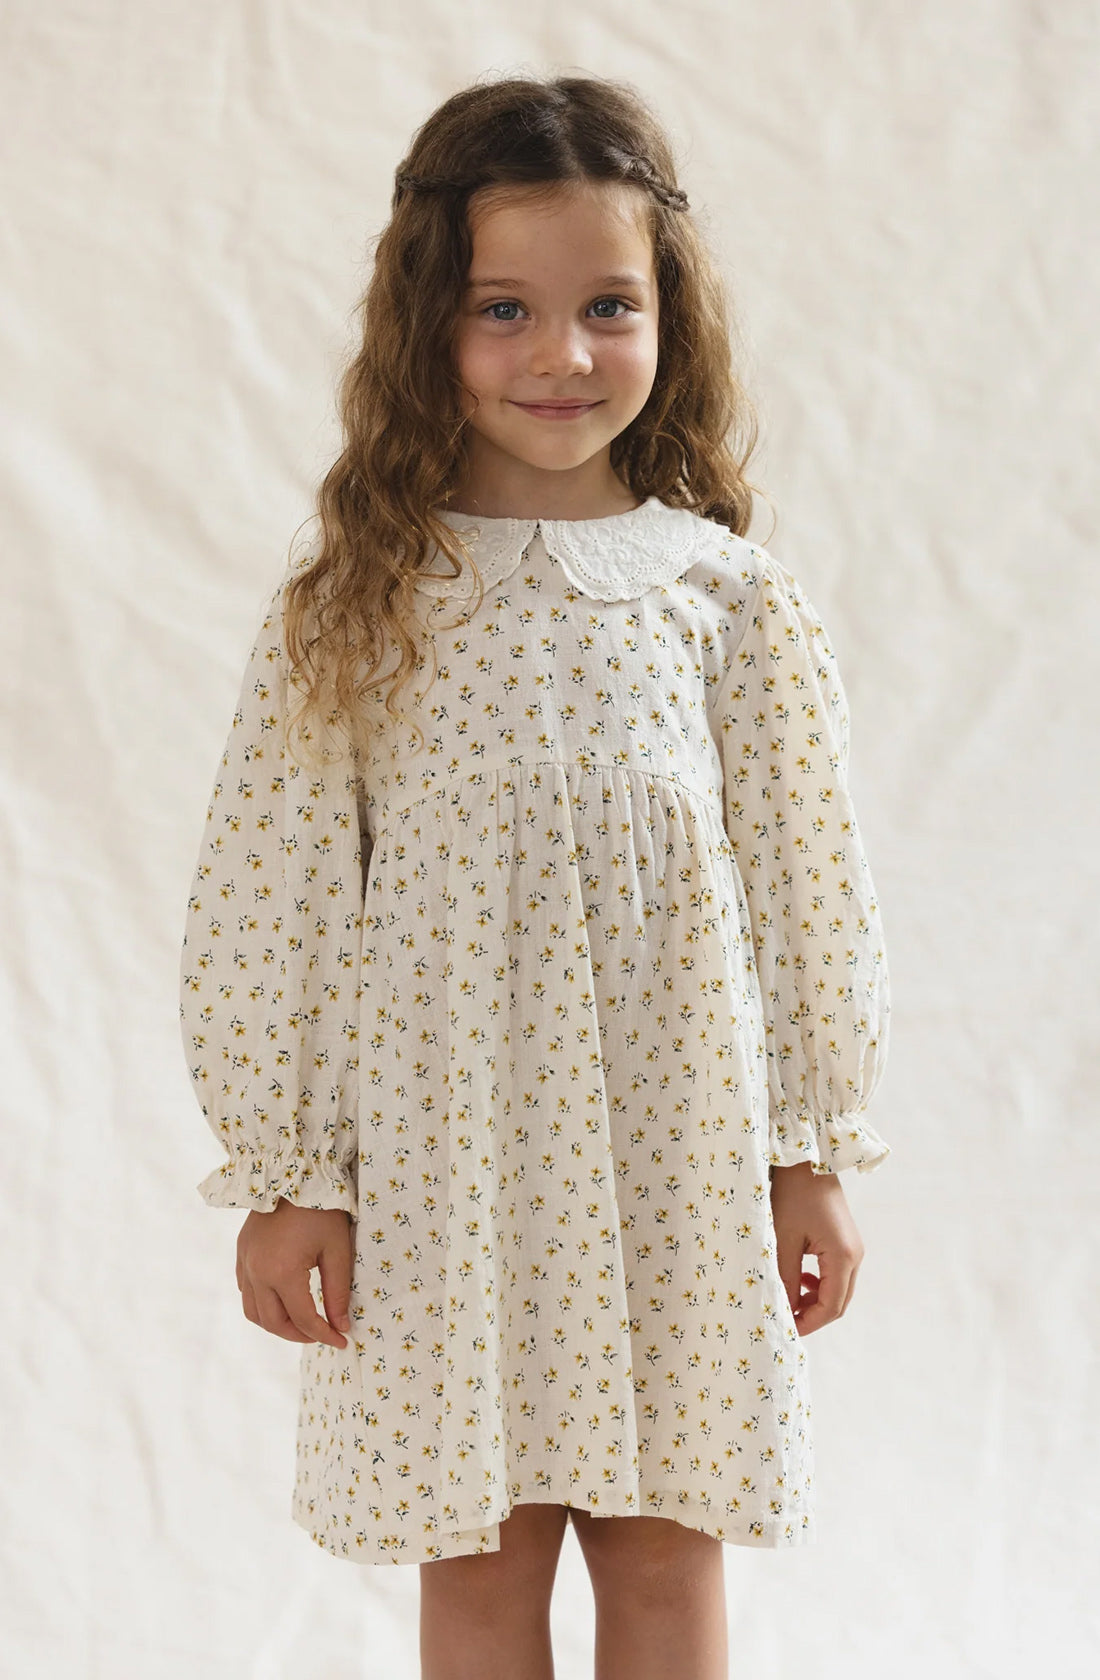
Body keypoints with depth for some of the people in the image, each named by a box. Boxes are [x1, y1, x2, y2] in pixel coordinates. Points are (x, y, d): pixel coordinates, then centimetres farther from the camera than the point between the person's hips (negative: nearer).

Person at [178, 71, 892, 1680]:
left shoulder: (730, 597, -2)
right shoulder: (355, 604, -6)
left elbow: (805, 886, 2)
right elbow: (266, 900, -3)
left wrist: (815, 1159, 4)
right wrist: (281, 1177, -3)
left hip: (677, 1151, 1)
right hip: (444, 1155, -1)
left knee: (664, 1550, 13)